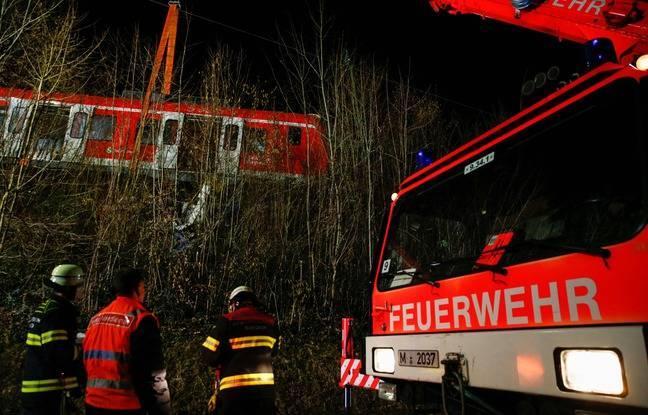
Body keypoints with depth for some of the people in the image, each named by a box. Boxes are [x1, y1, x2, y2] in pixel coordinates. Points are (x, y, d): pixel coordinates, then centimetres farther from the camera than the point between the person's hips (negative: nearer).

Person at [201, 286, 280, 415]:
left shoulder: (228, 321, -6)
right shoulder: (271, 322, 5)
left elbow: (209, 355, -7)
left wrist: (223, 362, 12)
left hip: (235, 390, -3)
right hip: (265, 388, 4)